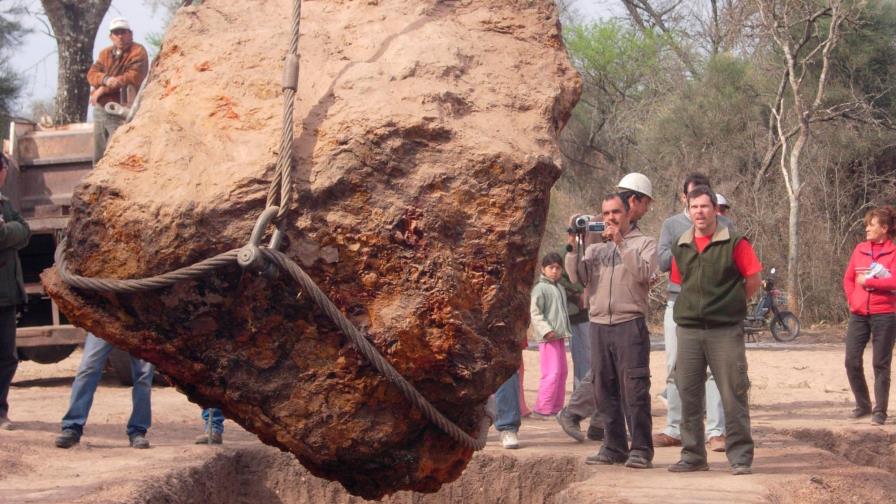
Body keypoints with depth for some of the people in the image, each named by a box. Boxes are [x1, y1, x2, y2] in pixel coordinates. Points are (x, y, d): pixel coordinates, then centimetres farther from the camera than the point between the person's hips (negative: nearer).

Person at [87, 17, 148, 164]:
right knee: (98, 157, 11)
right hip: (100, 110, 7)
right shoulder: (105, 53, 16)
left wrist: (103, 89, -14)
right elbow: (92, 74, 4)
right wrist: (106, 79, -21)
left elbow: (132, 78, -18)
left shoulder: (138, 53, -6)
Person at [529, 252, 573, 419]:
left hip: (559, 336, 9)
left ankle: (556, 407, 18)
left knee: (562, 372, 11)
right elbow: (535, 313, -15)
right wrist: (546, 330, -23)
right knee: (552, 373, -14)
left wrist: (565, 331, 19)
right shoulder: (540, 288, -10)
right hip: (548, 337, -9)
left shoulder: (560, 288, 17)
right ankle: (541, 409, -11)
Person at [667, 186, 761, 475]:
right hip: (688, 329, 5)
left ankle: (740, 457, 1)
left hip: (725, 331, -5)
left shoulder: (734, 243, -4)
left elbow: (753, 280, 0)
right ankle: (693, 455, 15)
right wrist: (697, 305, 13)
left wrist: (732, 305, 8)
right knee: (688, 394, 6)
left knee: (734, 394, -4)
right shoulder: (681, 247, 10)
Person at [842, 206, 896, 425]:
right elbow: (848, 278, 13)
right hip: (859, 314, 5)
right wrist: (852, 300, 1)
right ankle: (863, 405, 19)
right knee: (852, 361, 2)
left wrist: (867, 281, -13)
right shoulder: (860, 249, 9)